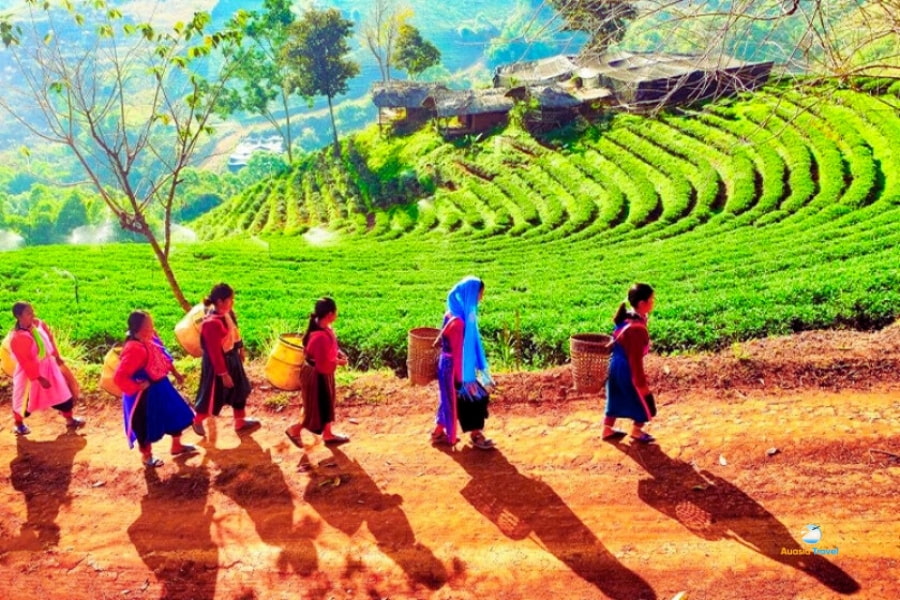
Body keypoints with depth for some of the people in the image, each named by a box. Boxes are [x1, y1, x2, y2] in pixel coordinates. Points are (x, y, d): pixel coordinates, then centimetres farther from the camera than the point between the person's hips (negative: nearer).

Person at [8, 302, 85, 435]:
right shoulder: (16, 338, -30)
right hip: (29, 371, -7)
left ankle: (70, 419, 34)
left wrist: (56, 356, 14)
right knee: (24, 397, 13)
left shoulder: (39, 323, -11)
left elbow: (50, 338, 8)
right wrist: (39, 378, -22)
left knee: (61, 390, 15)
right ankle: (19, 424, 39)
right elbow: (25, 362, -25)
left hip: (48, 365, 7)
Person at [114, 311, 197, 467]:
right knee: (146, 425, 14)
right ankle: (147, 456, 38)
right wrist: (136, 388, -24)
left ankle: (177, 446, 45)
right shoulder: (134, 349, -33)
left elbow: (164, 358, 13)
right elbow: (119, 377, -36)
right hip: (145, 393, -9)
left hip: (161, 386, 9)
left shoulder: (152, 338, -7)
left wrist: (175, 373, 16)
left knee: (176, 413, 22)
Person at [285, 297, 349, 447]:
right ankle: (294, 430, 28)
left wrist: (337, 353, -2)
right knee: (317, 408, 9)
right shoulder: (320, 336, -35)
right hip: (316, 376, -10)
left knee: (326, 405, 24)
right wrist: (339, 362, -14)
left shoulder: (324, 329, -5)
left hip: (321, 374, 10)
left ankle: (328, 434, 42)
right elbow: (323, 365, -29)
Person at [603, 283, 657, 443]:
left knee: (616, 399, 24)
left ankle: (607, 429, 36)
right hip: (627, 369, -9)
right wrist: (641, 383, -17)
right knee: (644, 401, 12)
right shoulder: (637, 328, -30)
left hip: (615, 365, 9)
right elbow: (635, 359, -25)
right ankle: (637, 431, 29)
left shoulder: (627, 317, -1)